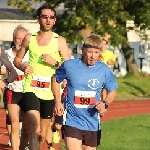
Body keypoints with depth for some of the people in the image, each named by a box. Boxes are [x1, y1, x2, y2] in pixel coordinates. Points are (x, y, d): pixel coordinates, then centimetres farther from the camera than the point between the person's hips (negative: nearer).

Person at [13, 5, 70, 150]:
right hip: (30, 89, -1)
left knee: (42, 134, 12)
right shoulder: (29, 38, 5)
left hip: (49, 93, 1)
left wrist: (54, 63, -18)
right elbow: (17, 59, 16)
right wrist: (23, 67, -5)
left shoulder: (59, 41, 1)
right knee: (35, 129, -21)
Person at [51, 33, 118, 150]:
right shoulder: (69, 65, -7)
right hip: (72, 122, -2)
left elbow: (112, 91, 10)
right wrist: (57, 101, 3)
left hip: (93, 124, 2)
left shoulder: (104, 70, -4)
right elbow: (55, 79, 13)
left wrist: (105, 103, -10)